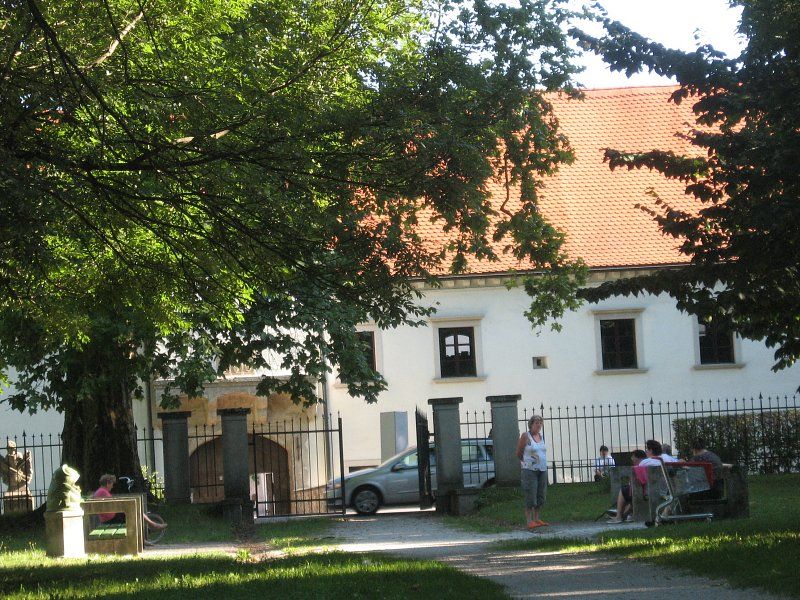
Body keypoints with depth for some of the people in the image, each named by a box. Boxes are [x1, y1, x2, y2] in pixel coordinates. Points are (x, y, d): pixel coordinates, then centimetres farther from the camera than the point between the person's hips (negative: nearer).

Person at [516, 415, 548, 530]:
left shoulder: (541, 436, 11)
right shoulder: (525, 436, -7)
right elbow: (518, 453, 2)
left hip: (542, 470, 7)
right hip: (529, 470, -7)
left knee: (541, 495, 7)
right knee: (530, 496, -8)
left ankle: (536, 519, 16)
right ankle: (529, 521, -7)